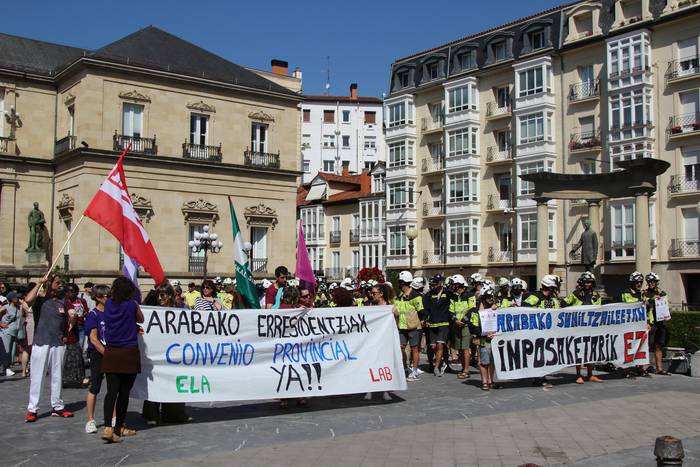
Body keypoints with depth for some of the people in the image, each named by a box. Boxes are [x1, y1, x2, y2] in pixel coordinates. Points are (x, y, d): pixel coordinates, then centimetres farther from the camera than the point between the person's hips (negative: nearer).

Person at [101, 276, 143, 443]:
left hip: (111, 353, 3)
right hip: (128, 353, -3)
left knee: (112, 391, -2)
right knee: (124, 392, 7)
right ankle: (119, 428, 16)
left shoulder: (108, 304, 4)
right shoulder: (132, 305, -8)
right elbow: (141, 320, 11)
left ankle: (108, 427, -18)